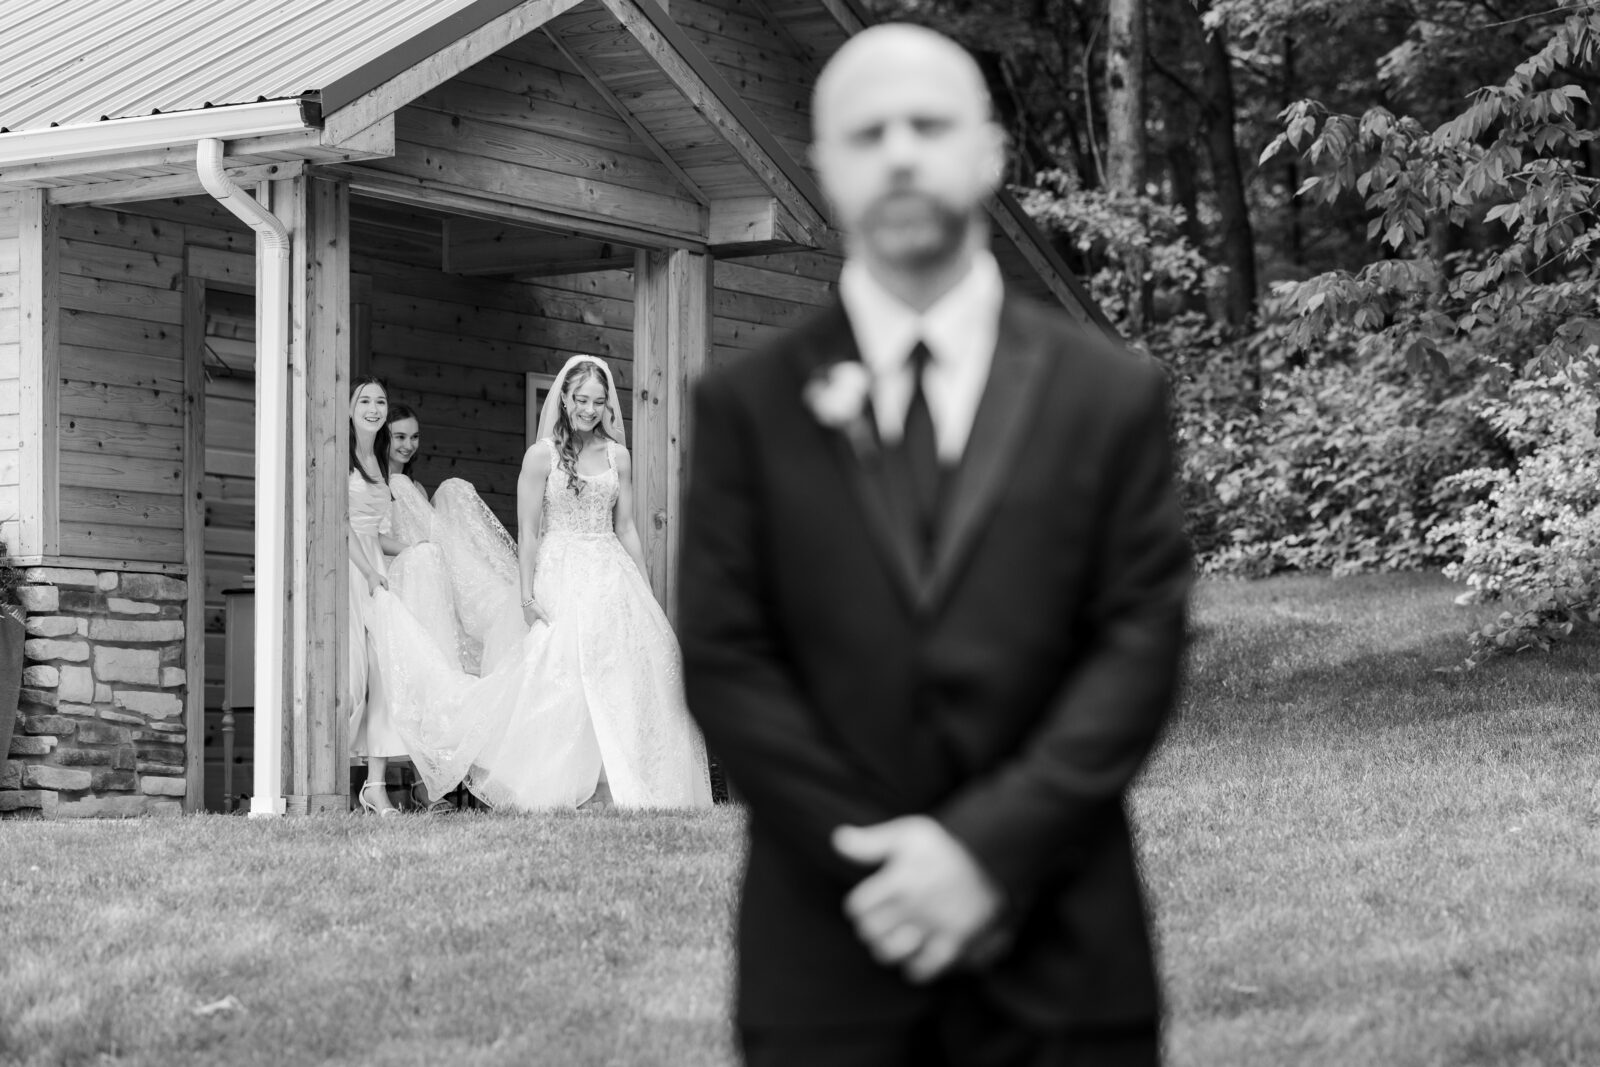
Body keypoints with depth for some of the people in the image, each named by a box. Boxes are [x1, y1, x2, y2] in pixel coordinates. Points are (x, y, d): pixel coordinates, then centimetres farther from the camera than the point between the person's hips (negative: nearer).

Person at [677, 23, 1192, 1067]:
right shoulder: (746, 407, 5)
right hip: (827, 951, 0)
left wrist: (990, 845, -12)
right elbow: (726, 659, 0)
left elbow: (1141, 644, -1)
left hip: (1060, 953, 0)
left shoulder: (1114, 394, 5)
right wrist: (879, 859, -11)